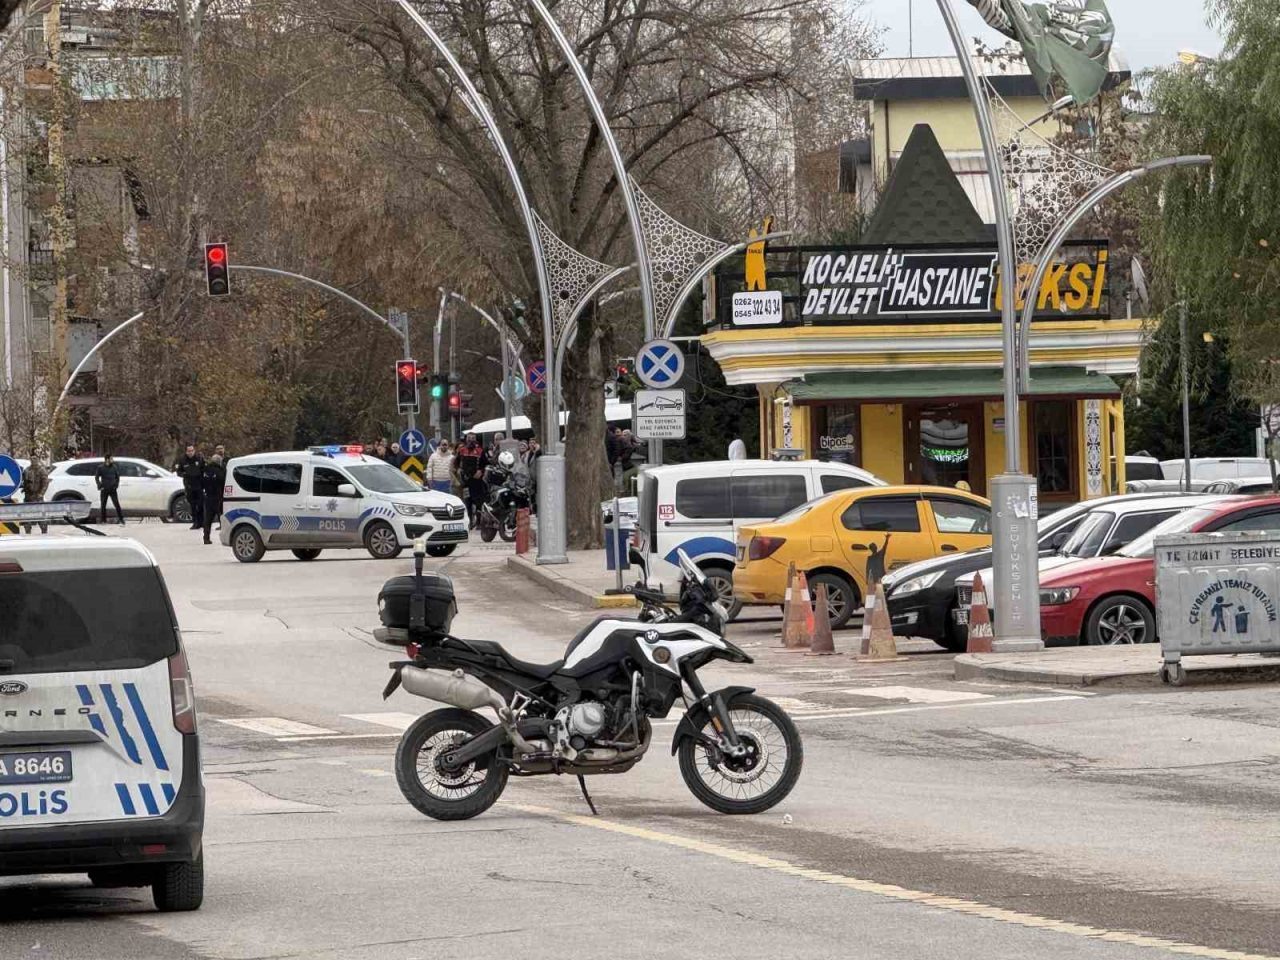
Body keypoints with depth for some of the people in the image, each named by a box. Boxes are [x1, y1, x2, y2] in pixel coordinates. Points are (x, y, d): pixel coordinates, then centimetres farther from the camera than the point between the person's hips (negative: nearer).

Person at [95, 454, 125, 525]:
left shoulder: (114, 467, 4)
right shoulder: (101, 467, -2)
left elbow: (117, 477, 14)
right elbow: (96, 477, 3)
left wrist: (116, 485, 2)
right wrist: (100, 486, -6)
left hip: (113, 489, 0)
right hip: (104, 490, 0)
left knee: (117, 505, -6)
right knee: (103, 505, 5)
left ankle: (121, 520, -4)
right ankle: (103, 520, 16)